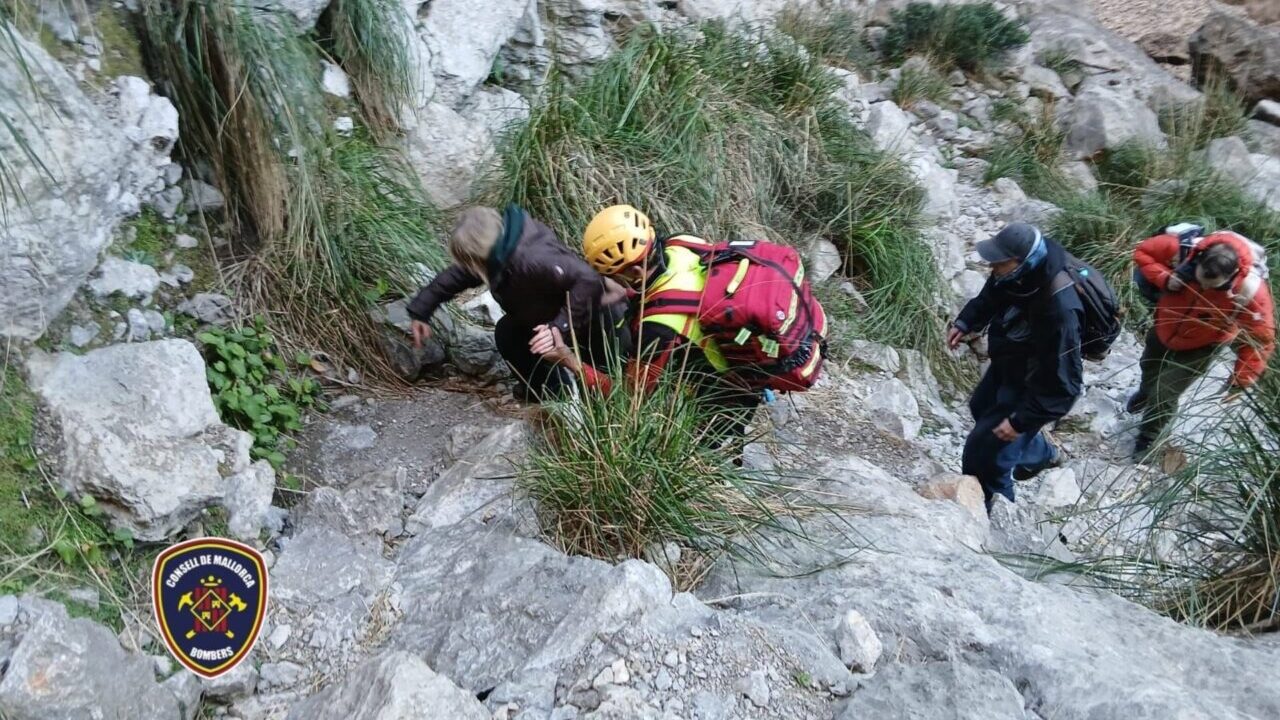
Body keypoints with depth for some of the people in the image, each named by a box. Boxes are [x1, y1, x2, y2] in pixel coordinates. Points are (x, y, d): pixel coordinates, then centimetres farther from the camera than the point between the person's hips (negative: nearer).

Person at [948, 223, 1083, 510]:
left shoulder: (1058, 311, -42)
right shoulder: (1018, 275, -20)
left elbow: (1061, 385, -34)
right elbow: (990, 296, 7)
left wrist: (1021, 421, -29)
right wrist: (965, 323, -6)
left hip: (1032, 387, -9)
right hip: (1006, 364, 9)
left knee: (983, 452, -3)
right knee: (981, 409, 33)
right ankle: (1042, 451, 56)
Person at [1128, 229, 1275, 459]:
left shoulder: (1251, 292, -38)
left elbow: (1261, 339, -23)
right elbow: (1142, 252, -18)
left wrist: (1242, 380, -21)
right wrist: (1164, 278, -35)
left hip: (1200, 347, -3)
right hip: (1163, 328, 3)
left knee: (1165, 394, -3)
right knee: (1149, 369, 30)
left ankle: (1148, 439, 28)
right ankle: (1145, 393, 68)